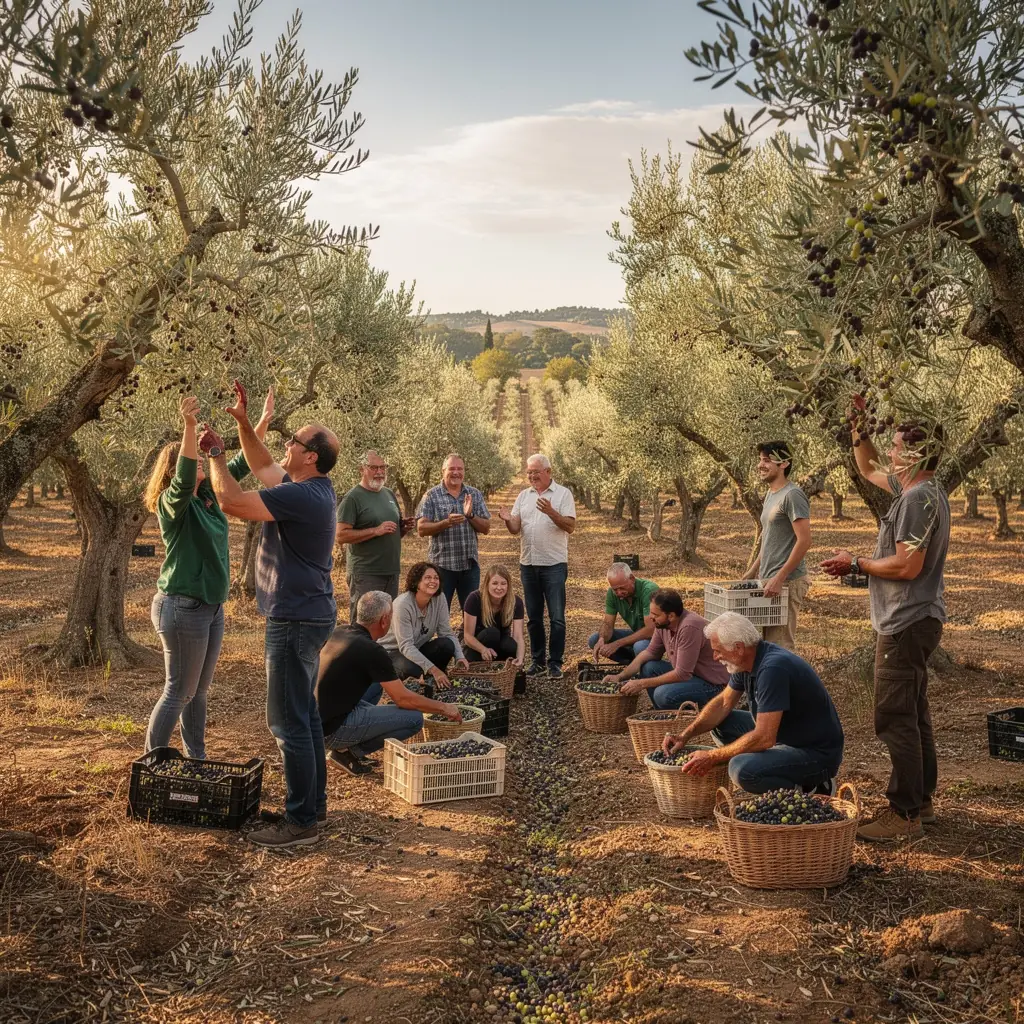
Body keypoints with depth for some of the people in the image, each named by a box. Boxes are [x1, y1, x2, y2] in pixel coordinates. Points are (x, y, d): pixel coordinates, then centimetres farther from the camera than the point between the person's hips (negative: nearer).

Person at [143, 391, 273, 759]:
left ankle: (197, 760, 26)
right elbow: (183, 478, -36)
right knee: (178, 692, -2)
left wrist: (264, 421, 8)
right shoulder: (172, 502, -14)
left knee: (199, 690, 16)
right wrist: (189, 425, -48)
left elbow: (241, 465, 13)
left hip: (212, 605, 8)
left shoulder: (208, 494, 7)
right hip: (183, 607, -8)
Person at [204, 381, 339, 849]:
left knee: (289, 722, -5)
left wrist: (215, 454, -9)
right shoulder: (313, 488, 9)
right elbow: (262, 466, 25)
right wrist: (243, 423, 14)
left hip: (295, 620, -11)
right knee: (304, 713, 18)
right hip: (307, 614, 11)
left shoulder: (301, 496, -22)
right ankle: (314, 802, 28)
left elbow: (231, 501, -24)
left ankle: (300, 821, 1)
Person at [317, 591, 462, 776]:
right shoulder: (371, 650, -18)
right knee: (414, 718, -10)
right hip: (331, 730, -9)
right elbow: (403, 699, -15)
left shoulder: (340, 632, 6)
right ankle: (349, 751, -2)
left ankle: (345, 746, 14)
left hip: (315, 719, 9)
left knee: (378, 682, 27)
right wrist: (444, 708, -2)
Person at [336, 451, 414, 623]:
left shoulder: (389, 494, 14)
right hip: (366, 574, -7)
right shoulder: (353, 498, -8)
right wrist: (376, 531, -21)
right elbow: (341, 536, -16)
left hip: (392, 571, 7)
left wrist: (404, 528, 3)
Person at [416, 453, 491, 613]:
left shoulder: (475, 495, 5)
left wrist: (470, 515, -16)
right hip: (442, 564, -3)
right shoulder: (432, 496, -4)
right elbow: (421, 529, -10)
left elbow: (486, 528, 3)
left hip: (470, 564, 3)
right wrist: (446, 523, -25)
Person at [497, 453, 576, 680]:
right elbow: (515, 529, 5)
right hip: (528, 565, 5)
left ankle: (555, 663, 7)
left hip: (554, 565, -4)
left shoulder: (563, 493, -2)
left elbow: (570, 526, -10)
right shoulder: (523, 496, 11)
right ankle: (538, 661, 21)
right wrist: (508, 520, -17)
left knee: (556, 617, -2)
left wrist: (551, 512, -25)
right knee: (533, 617, 11)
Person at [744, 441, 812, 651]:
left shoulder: (792, 496, -13)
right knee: (769, 642, 10)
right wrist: (753, 571, 20)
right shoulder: (770, 495, 17)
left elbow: (804, 540, -20)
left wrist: (779, 578, -22)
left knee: (780, 645, -8)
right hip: (768, 579, 9)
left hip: (787, 582, -9)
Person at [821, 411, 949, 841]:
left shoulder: (918, 498, -20)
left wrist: (855, 564, -13)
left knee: (895, 717, -7)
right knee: (913, 714, 18)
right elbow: (869, 469, 27)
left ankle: (904, 814, -3)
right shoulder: (920, 490, 12)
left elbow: (908, 566, -26)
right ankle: (921, 801, 29)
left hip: (906, 623, -11)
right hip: (916, 621, 11)